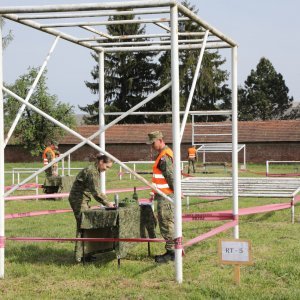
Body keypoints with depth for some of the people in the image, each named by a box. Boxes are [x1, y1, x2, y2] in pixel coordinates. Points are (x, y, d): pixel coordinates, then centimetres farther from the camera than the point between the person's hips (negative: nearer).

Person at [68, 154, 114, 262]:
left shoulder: (96, 171, 13)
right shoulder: (91, 171, -20)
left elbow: (96, 190, 19)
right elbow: (95, 192, -24)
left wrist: (106, 200, 11)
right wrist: (106, 203, -18)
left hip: (84, 200, 10)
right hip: (78, 199, -10)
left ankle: (84, 253, 17)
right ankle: (79, 256, -7)